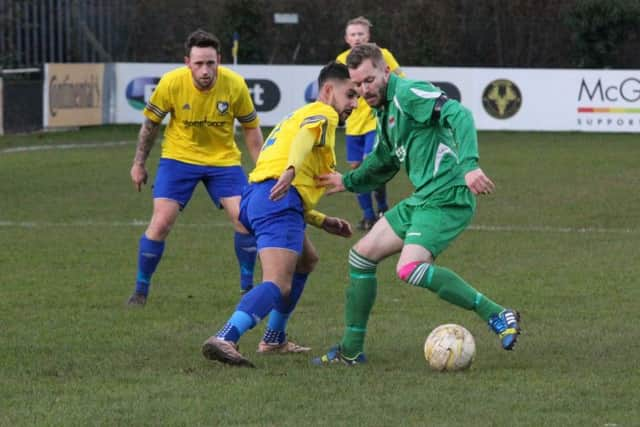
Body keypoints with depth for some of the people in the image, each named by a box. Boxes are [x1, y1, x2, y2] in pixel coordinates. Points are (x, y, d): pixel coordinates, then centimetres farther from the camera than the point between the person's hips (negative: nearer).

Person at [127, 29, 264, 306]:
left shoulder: (235, 85, -17)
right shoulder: (171, 83, -20)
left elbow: (251, 128, -2)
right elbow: (150, 123, -3)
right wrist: (139, 164, 3)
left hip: (223, 159, 1)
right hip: (179, 157, -1)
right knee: (161, 223, -12)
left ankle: (248, 288, 12)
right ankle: (140, 291, 6)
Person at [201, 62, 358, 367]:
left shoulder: (297, 116, 35)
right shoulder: (323, 114, 7)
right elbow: (304, 139, -19)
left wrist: (323, 222, 34)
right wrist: (291, 170, -37)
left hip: (254, 196, 10)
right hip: (279, 199, -10)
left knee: (306, 261, 31)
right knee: (278, 286, -21)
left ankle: (274, 339, 29)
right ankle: (225, 339, -42)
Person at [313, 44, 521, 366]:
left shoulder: (408, 93, -11)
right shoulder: (384, 111, 19)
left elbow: (459, 115, -25)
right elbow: (382, 166, 35)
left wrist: (468, 165, -36)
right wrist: (348, 182, 26)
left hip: (446, 199, -10)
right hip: (422, 199, 10)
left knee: (409, 269, -26)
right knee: (361, 255, 12)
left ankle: (497, 315, -21)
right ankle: (351, 350, 20)